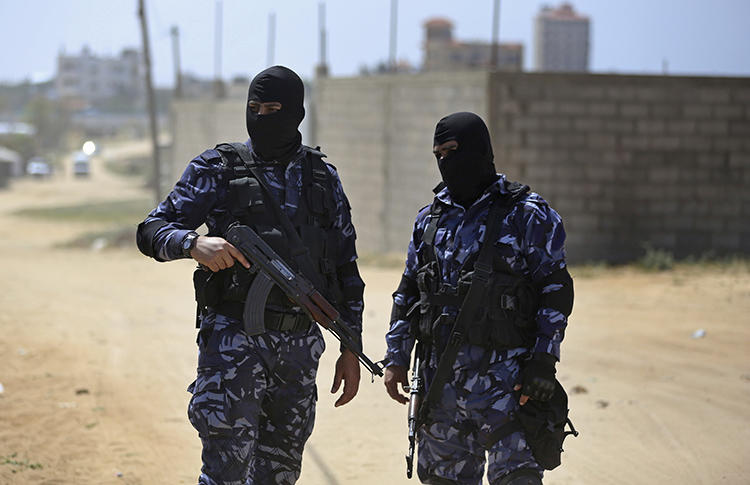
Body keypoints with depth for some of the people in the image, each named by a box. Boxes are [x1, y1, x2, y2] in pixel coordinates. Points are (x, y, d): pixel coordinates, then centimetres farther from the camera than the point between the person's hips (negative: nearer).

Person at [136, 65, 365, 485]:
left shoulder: (323, 178, 10)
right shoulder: (217, 169, 2)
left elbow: (346, 266, 14)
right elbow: (152, 232, -4)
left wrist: (351, 349, 10)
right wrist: (194, 242, -27)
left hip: (300, 345, 4)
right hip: (235, 338, -3)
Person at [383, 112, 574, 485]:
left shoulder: (528, 215, -2)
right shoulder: (430, 219, 14)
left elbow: (556, 291, -4)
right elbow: (407, 292, 19)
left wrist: (543, 363, -11)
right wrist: (396, 358, 11)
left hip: (503, 374, -5)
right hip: (440, 377, 5)